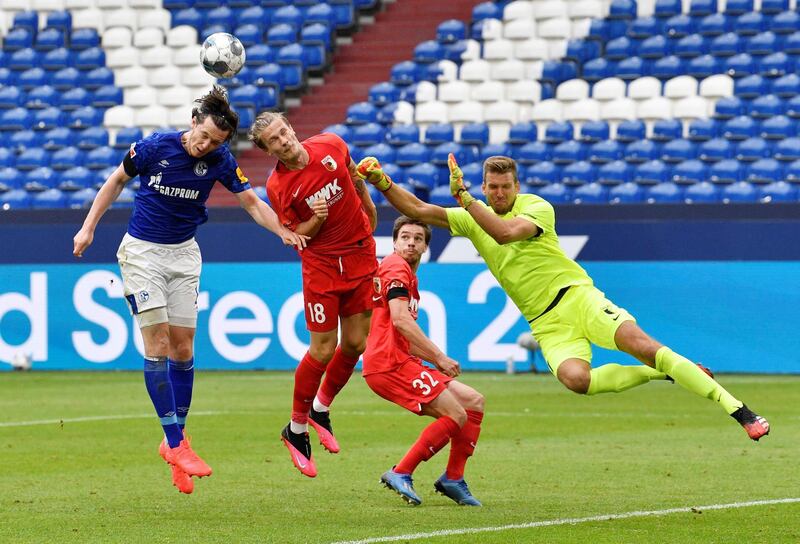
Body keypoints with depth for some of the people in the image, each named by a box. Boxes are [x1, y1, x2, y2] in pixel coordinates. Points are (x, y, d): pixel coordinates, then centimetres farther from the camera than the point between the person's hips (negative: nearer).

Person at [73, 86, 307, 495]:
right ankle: (176, 444, -12)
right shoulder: (153, 147, -15)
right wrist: (88, 227, 0)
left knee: (183, 347, 2)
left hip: (184, 254, 3)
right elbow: (117, 180, 1)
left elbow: (252, 203, -2)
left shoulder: (219, 161, -9)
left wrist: (283, 231, -20)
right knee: (157, 344, -11)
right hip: (142, 251, -3)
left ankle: (175, 439, 14)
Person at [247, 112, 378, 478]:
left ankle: (321, 409, 29)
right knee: (323, 350, -7)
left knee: (355, 344, 4)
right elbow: (295, 237, -8)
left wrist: (367, 204, 25)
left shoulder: (331, 146, -8)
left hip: (360, 253, 4)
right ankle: (296, 429, 10)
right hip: (321, 262, -4)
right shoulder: (278, 186, -16)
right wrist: (315, 220, -26)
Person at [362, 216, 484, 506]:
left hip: (401, 361, 10)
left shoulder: (409, 276, 26)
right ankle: (400, 474, -11)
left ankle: (453, 479, 11)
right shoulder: (396, 267, -6)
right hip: (389, 364, -10)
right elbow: (400, 319, -20)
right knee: (456, 416, -16)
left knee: (474, 402, 10)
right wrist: (439, 357, -18)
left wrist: (436, 359, 14)